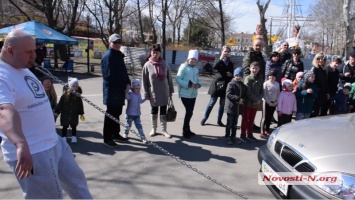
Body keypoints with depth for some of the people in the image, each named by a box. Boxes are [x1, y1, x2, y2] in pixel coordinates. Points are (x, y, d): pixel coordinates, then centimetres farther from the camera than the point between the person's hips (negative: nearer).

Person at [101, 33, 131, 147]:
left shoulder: (119, 55, 15)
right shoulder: (108, 56, -13)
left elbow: (124, 71, 17)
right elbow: (110, 76, -19)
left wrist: (128, 83, -1)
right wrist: (123, 86, -13)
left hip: (120, 91, 9)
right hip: (112, 91, -9)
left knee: (117, 113, 17)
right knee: (111, 115, -2)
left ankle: (116, 134, 29)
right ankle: (107, 138, 7)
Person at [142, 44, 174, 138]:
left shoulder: (164, 64, -2)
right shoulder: (147, 65, -7)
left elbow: (169, 78, 3)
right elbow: (144, 81, -4)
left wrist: (171, 90, 4)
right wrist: (146, 94, -6)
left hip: (164, 93, 1)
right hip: (153, 93, -1)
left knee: (163, 111, 9)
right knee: (154, 111, 13)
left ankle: (164, 130, 21)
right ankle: (153, 129, 29)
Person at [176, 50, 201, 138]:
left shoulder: (196, 69, 11)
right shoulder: (183, 67, -11)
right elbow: (177, 79, -17)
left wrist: (198, 84, -7)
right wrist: (188, 84, -25)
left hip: (193, 94, 7)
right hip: (185, 94, -7)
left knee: (190, 112, 14)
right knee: (189, 112, -9)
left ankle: (187, 130, 27)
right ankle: (185, 131, 5)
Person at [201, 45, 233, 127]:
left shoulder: (230, 63, 12)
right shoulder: (219, 61, 3)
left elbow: (232, 74, 16)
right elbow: (214, 67, -18)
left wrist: (230, 75, -7)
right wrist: (221, 58, -17)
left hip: (226, 85, 3)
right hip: (217, 84, -3)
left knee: (222, 104, 6)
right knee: (212, 102, 0)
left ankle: (219, 120, 15)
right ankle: (204, 118, 11)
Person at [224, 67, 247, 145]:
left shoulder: (244, 86, 9)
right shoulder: (231, 84, -8)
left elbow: (245, 95, 10)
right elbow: (228, 94, -17)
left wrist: (242, 100, -12)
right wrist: (238, 99, -23)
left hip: (238, 108, 5)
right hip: (231, 107, -5)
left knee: (235, 124, 15)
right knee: (229, 123, 1)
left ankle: (233, 137, 24)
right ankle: (227, 137, 11)